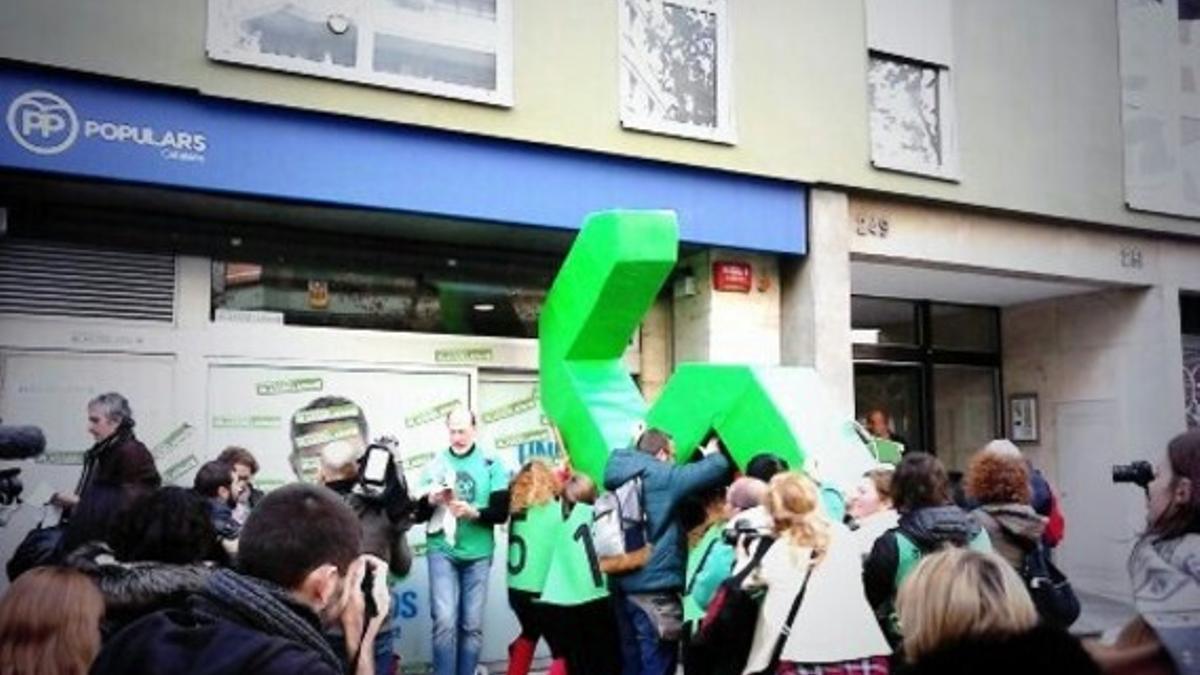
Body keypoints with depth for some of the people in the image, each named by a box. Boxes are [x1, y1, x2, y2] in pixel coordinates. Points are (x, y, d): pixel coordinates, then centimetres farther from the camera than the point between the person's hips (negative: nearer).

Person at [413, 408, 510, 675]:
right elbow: (418, 514, 5)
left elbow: (501, 512, -3)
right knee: (445, 621, -9)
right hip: (442, 552, 0)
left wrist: (474, 512, -20)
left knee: (472, 624, 6)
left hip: (477, 554, 1)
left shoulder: (491, 465, 0)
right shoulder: (434, 464, 2)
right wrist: (431, 502, -16)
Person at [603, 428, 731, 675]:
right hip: (653, 587, -8)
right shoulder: (662, 476, -11)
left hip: (623, 584, 8)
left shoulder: (622, 475, 9)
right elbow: (718, 467, -11)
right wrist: (713, 453, 9)